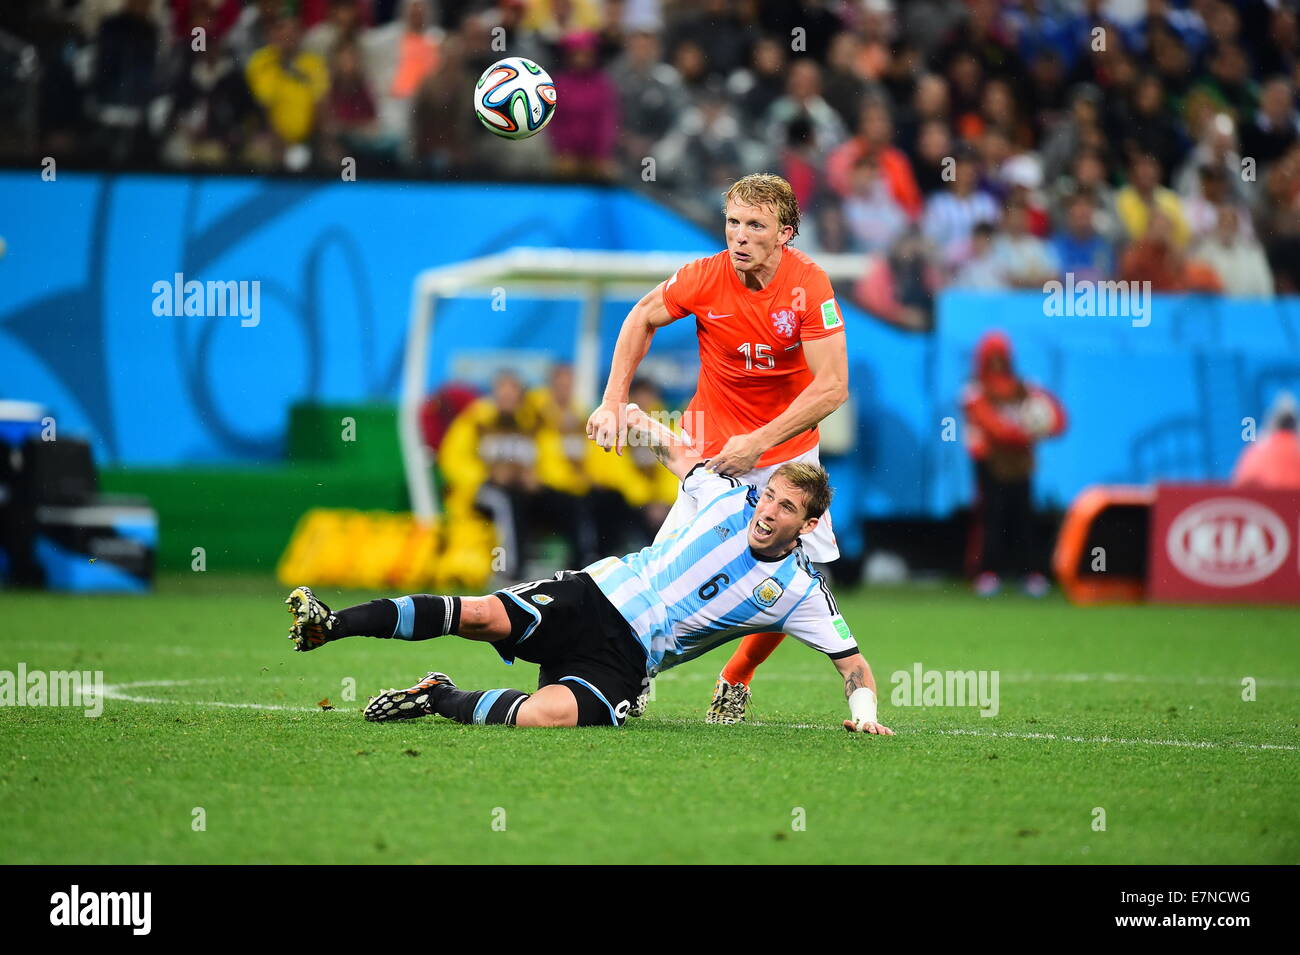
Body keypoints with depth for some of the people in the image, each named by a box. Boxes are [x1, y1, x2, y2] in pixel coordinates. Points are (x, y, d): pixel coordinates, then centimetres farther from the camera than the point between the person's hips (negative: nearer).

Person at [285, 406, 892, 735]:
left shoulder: (799, 592, -1)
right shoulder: (729, 499, 5)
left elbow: (853, 662, 2)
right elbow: (678, 454, 24)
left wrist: (864, 710, -16)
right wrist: (628, 413, 24)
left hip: (624, 660, -2)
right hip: (596, 597, 2)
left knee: (544, 715, -33)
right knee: (483, 616, -23)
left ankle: (442, 699, -9)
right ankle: (328, 626, -18)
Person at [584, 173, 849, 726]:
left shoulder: (809, 284, -18)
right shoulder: (704, 278, -16)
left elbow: (832, 387, -21)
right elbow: (642, 318, 5)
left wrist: (759, 441, -25)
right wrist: (613, 403, -1)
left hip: (790, 448, 1)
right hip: (715, 448, -1)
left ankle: (734, 681, 20)